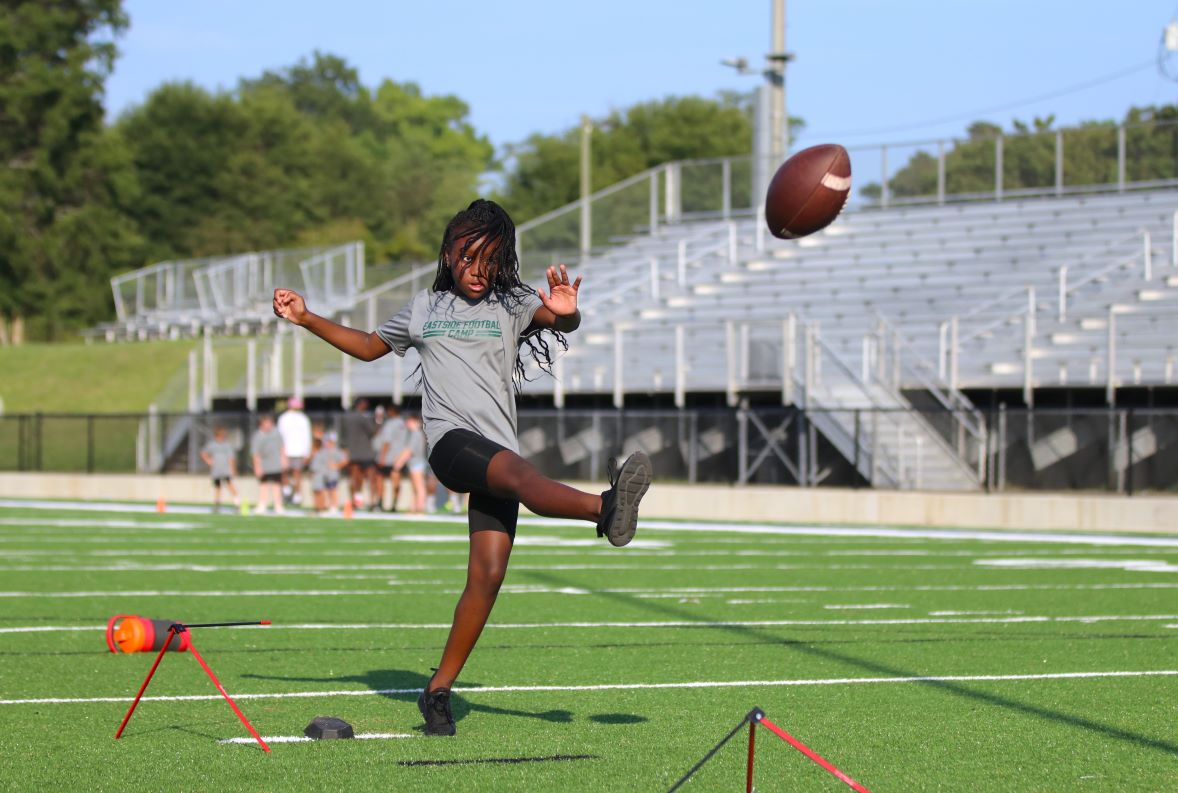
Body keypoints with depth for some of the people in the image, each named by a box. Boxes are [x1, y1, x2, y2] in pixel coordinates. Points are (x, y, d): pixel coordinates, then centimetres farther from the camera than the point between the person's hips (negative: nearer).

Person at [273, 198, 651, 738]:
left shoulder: (512, 305, 13)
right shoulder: (423, 308, 20)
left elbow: (561, 321, -8)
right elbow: (368, 347, 36)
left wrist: (565, 313, -32)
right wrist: (306, 319, 30)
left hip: (499, 449, 1)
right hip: (451, 441, -1)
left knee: (489, 574, -11)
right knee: (520, 472, -34)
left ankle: (438, 690, -1)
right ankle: (606, 509, -63)